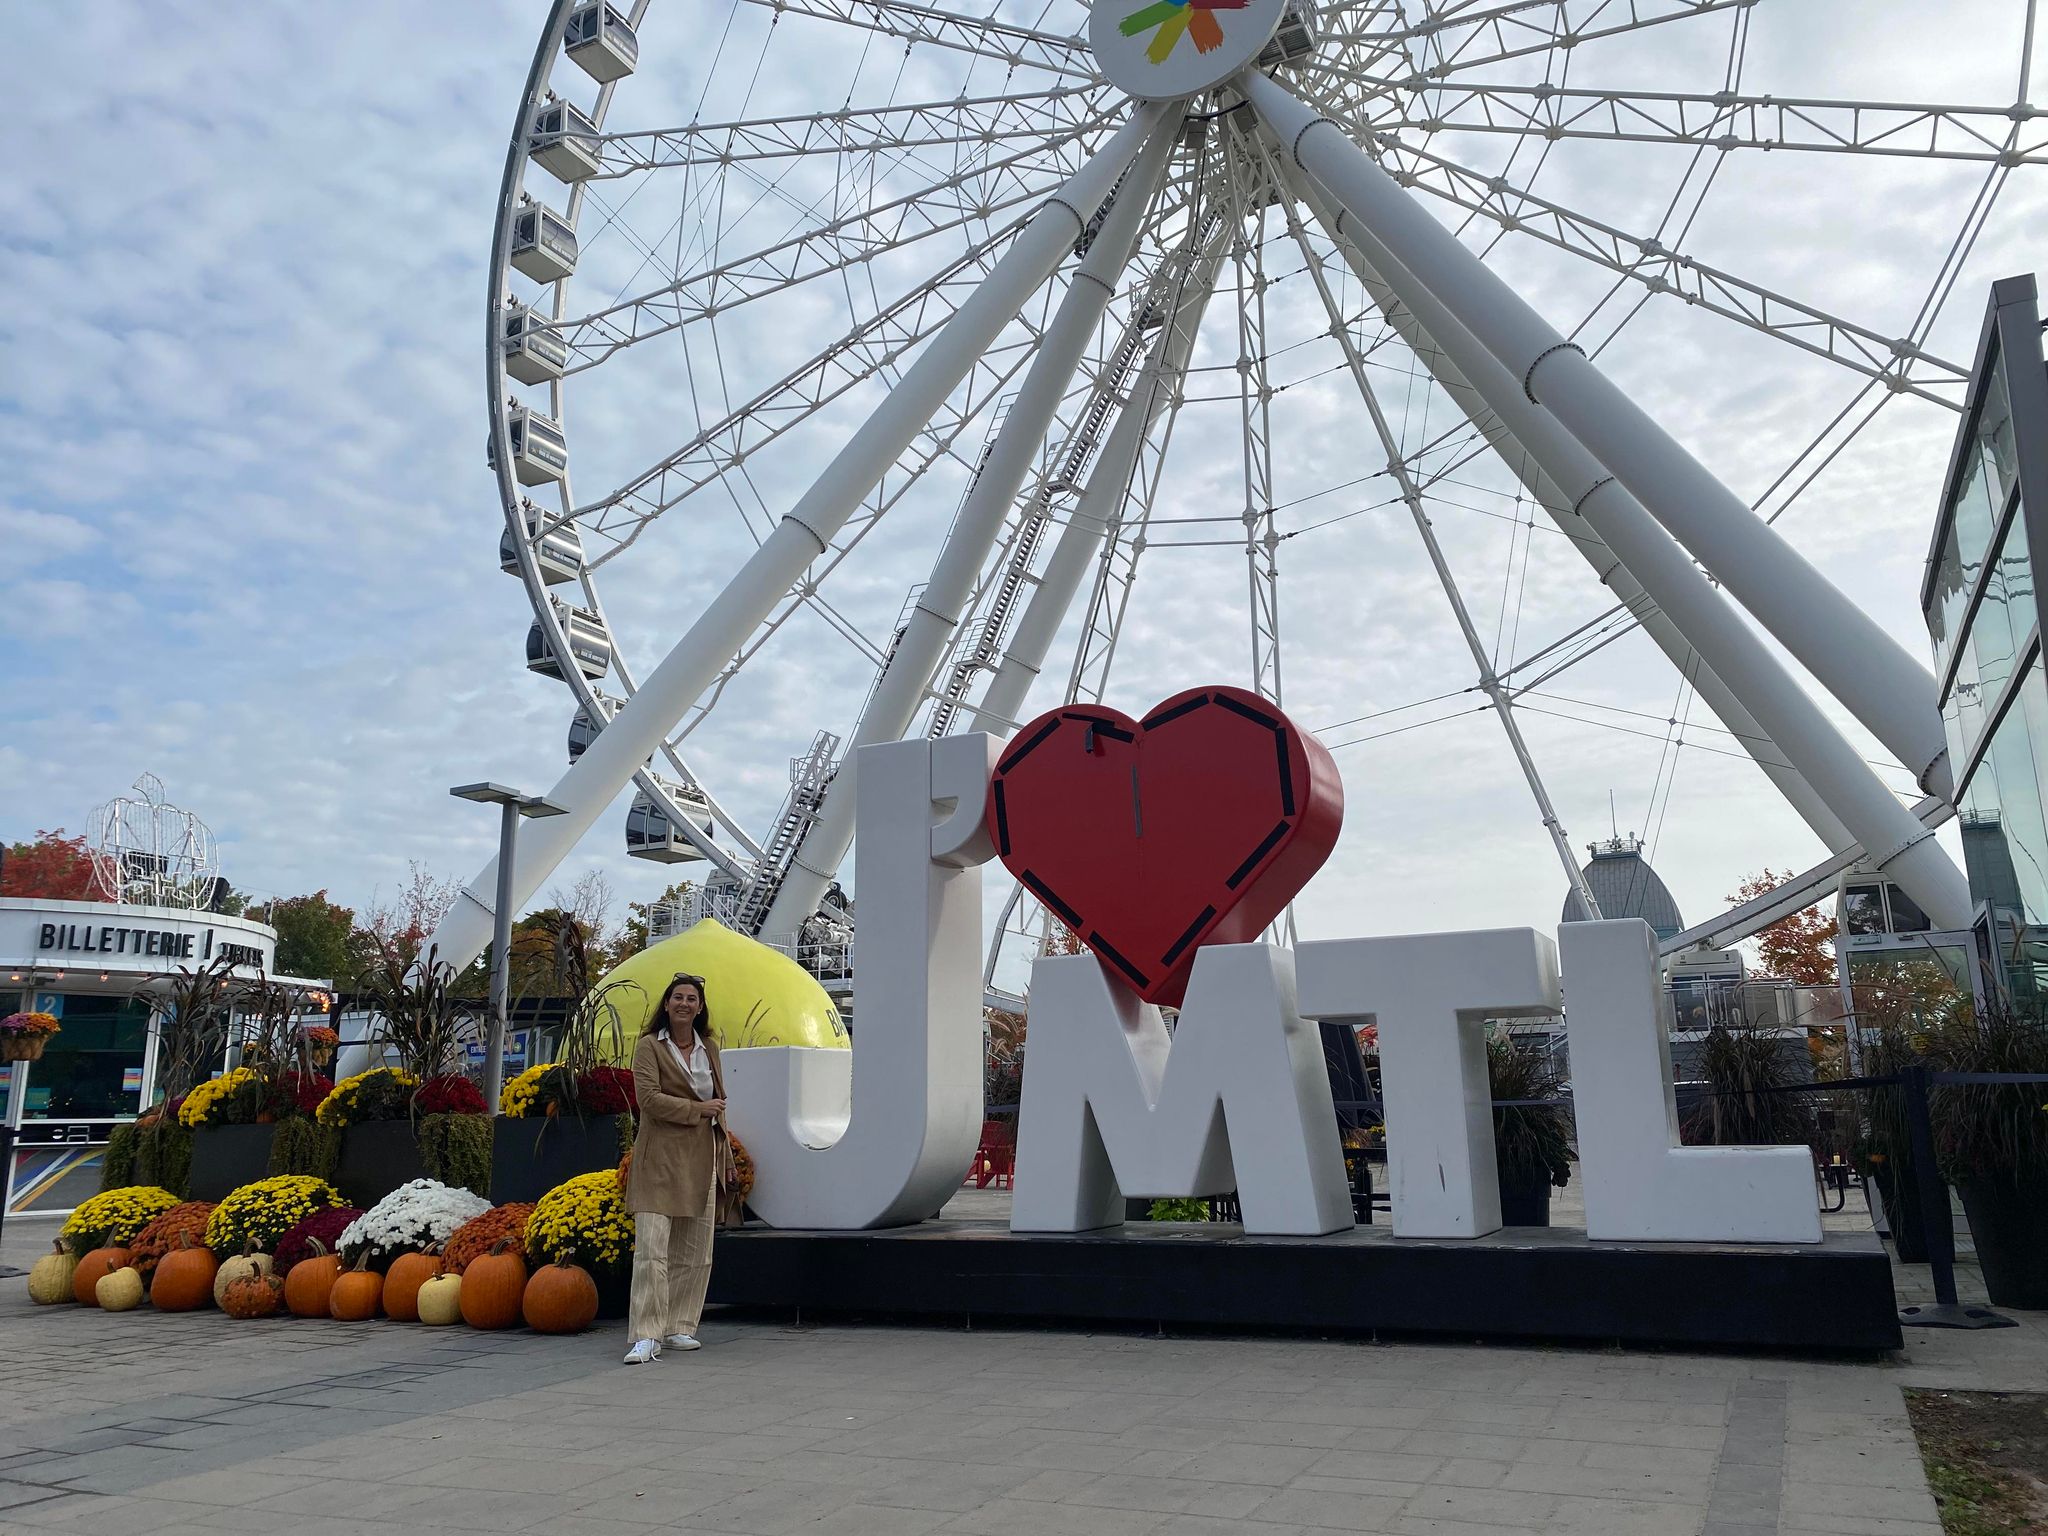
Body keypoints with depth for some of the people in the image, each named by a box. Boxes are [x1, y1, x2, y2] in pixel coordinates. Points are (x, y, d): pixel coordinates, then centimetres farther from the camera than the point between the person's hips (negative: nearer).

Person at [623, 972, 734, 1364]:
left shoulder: (709, 1049, 16)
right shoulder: (649, 1046, 0)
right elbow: (649, 1098, -12)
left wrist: (725, 1158, 19)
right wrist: (697, 1109, -10)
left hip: (701, 1162, 6)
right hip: (660, 1160, -5)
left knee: (695, 1253, 8)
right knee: (651, 1250, -11)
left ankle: (679, 1327, 19)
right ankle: (646, 1336, -9)